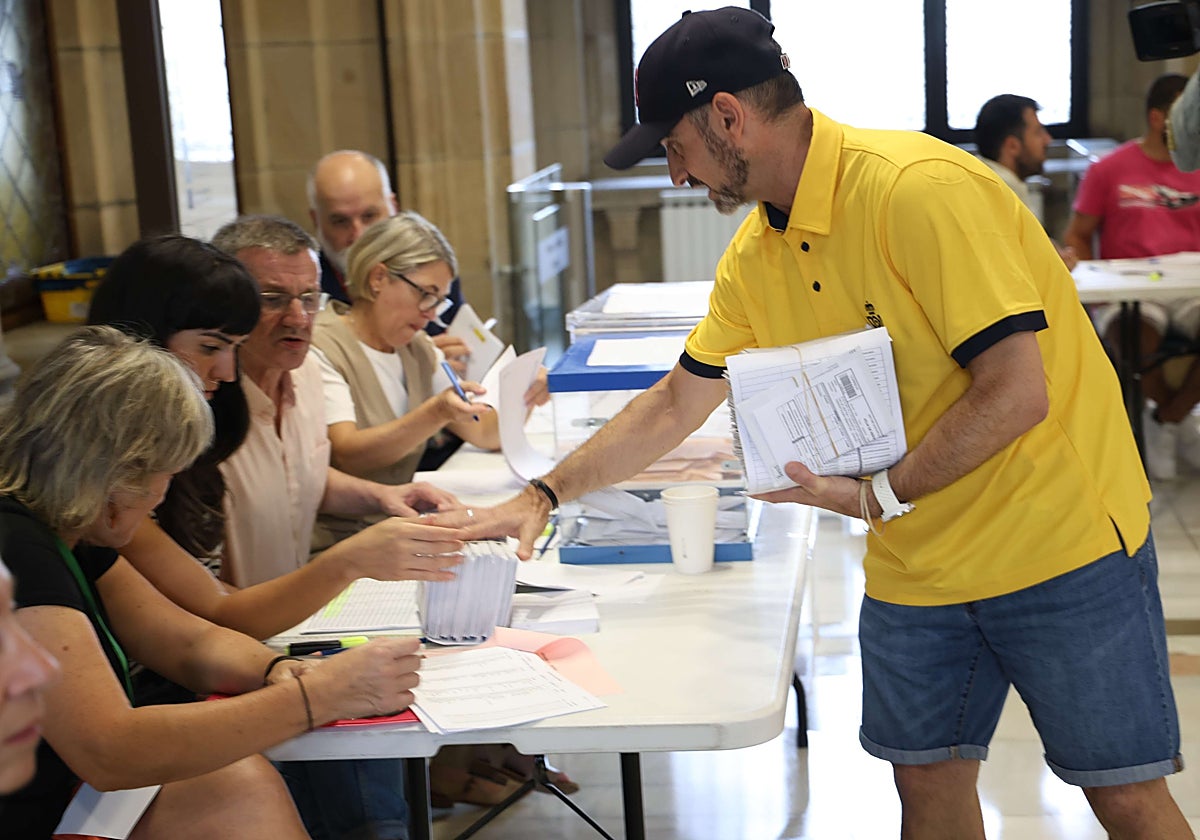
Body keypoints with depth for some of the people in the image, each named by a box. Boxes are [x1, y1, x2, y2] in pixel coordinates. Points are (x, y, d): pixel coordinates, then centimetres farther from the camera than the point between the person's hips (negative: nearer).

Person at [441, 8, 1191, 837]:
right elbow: (673, 405, 13)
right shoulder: (755, 255, 3)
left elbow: (1017, 391, -25)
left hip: (1061, 545, -7)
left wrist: (878, 496, -22)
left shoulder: (920, 188, -23)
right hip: (916, 566, 7)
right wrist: (544, 496, 9)